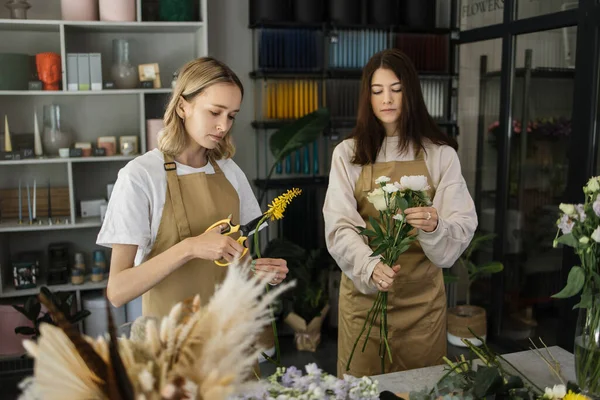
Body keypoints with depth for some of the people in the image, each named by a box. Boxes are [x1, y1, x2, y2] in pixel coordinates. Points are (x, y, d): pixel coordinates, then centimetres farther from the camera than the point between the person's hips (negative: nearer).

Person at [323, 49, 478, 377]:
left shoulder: (440, 154, 0)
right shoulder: (348, 153, -1)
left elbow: (463, 227, -6)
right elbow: (339, 226, -9)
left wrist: (435, 227, -29)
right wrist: (370, 266, -28)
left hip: (423, 295, 1)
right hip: (363, 292, 0)